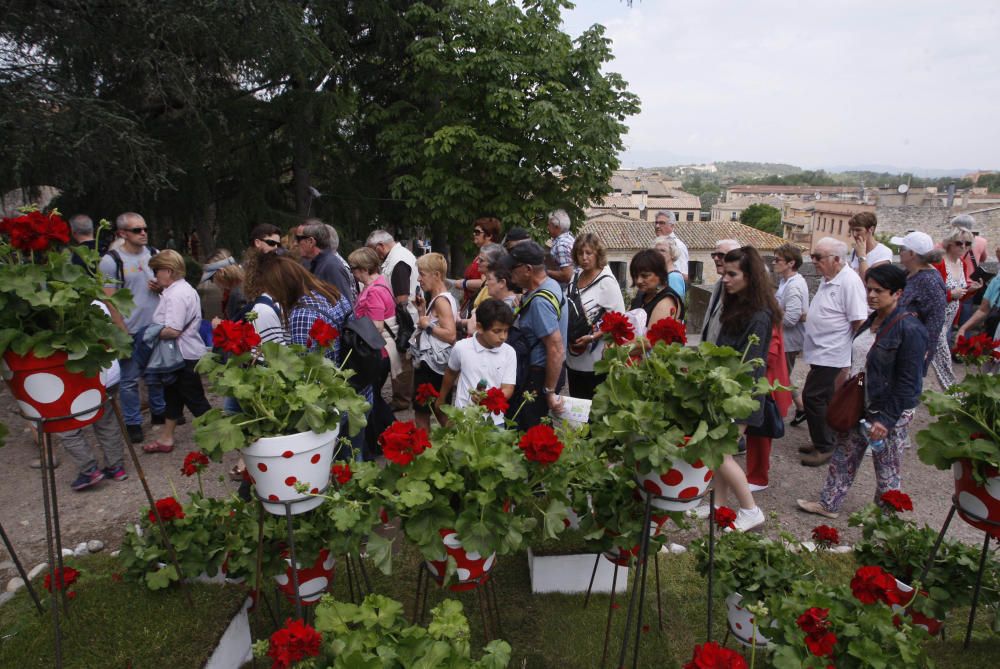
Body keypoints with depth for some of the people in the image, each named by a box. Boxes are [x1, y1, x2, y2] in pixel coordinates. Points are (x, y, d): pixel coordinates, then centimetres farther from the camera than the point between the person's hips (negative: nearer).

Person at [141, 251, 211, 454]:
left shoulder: (175, 295, -22)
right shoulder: (186, 289, 11)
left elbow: (173, 330, -28)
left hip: (184, 356, -11)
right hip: (187, 354, 11)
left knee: (195, 400, 0)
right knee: (173, 395, 21)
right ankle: (166, 438, 35)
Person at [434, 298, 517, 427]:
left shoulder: (509, 353, -8)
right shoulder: (461, 348, -8)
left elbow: (508, 389, -8)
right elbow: (450, 373, 11)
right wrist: (441, 399, 23)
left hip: (494, 421, 1)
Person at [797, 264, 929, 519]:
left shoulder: (909, 329, -18)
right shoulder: (871, 321, 7)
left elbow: (909, 382, -20)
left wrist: (887, 419, -21)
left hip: (888, 412, -8)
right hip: (858, 407, 8)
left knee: (886, 470, 9)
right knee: (843, 457, 16)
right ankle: (828, 504, 29)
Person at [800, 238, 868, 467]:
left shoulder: (849, 281, -18)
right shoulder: (828, 279, 12)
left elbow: (859, 321, -20)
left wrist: (855, 351, -16)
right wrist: (808, 316, 12)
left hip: (831, 353, -10)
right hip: (821, 351, 10)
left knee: (813, 396, -7)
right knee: (824, 398, 16)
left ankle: (824, 446, 6)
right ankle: (825, 442, 28)